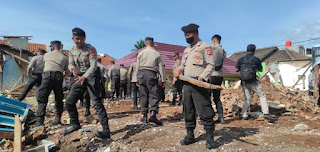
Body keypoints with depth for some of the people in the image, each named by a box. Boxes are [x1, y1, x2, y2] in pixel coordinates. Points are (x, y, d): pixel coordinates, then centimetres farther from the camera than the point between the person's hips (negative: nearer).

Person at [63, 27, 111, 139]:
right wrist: (72, 68, -17)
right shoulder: (72, 50, 8)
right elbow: (70, 63, 9)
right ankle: (75, 124, 27)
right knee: (69, 102, 5)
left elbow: (93, 66, -17)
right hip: (79, 76, 7)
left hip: (91, 76, -6)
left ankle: (106, 131, -14)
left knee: (97, 103, -14)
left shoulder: (90, 49, -10)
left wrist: (84, 77, -31)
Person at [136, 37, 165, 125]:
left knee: (143, 95, 8)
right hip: (152, 75, -2)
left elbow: (137, 67, 10)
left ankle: (144, 116, 12)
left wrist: (137, 78, 18)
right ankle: (153, 114, -17)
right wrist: (163, 79, 7)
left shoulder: (140, 53, 8)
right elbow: (161, 67, 2)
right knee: (154, 95, -2)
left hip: (142, 74, 3)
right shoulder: (157, 53, 3)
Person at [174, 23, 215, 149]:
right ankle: (190, 136, 21)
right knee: (188, 111, 10)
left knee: (204, 111, -7)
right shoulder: (186, 50, 22)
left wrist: (202, 76, -21)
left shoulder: (205, 47, 0)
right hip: (186, 83, 7)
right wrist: (179, 70, 4)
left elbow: (210, 65, -7)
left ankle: (209, 137, 4)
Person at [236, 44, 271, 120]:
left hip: (244, 82, 3)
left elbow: (237, 70, 6)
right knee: (262, 96, 14)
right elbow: (260, 70, 9)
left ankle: (244, 115, 9)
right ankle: (266, 113, 9)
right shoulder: (256, 59, -5)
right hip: (253, 82, -3)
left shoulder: (241, 59, -1)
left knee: (247, 99, 15)